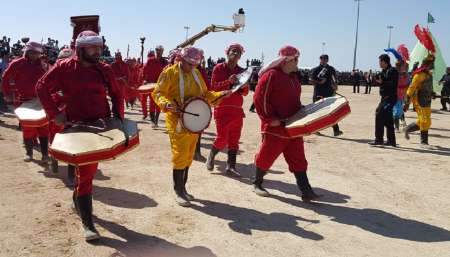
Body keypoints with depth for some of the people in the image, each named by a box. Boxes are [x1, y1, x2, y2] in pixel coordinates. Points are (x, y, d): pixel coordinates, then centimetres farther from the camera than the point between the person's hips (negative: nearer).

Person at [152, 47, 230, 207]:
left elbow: (204, 94, 17)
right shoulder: (170, 73, -8)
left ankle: (183, 188, 26)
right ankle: (178, 192, 7)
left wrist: (220, 94, 2)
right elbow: (157, 93, -9)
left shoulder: (196, 73, 10)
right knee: (180, 156, -6)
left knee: (188, 156, 13)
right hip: (178, 121, -6)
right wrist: (166, 103, -29)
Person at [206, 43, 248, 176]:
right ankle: (211, 157, 21)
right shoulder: (219, 68, -1)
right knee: (222, 138, -6)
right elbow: (214, 87, -9)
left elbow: (245, 92, 12)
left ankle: (231, 166, 11)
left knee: (234, 140, 4)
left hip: (237, 110, 5)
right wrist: (228, 81, -21)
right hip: (222, 109, -5)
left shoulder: (241, 71, 11)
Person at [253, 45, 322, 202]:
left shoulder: (293, 76, 14)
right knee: (267, 156, 5)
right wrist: (270, 118, -19)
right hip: (275, 127, -8)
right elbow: (259, 98, -18)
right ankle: (257, 184, 26)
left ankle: (306, 192, 8)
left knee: (298, 159, 6)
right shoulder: (271, 75, -13)